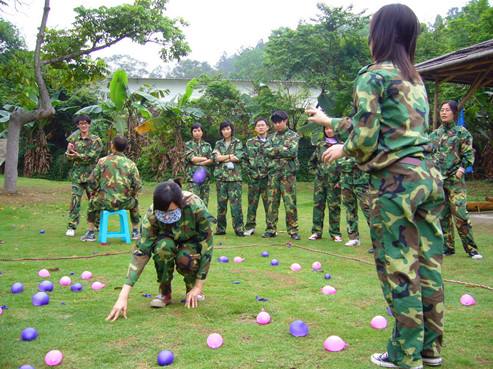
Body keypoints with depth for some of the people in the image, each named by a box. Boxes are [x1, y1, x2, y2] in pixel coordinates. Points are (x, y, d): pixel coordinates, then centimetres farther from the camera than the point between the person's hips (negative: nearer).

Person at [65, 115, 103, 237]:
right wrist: (68, 151, -15)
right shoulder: (74, 139, 8)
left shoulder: (96, 140, 0)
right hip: (78, 173, 1)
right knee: (75, 199, -9)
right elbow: (69, 157, 7)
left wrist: (79, 156, -23)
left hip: (91, 173, -1)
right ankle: (72, 227, -7)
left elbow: (93, 156, -13)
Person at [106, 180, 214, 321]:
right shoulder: (152, 214, -31)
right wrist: (123, 296, -41)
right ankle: (164, 292, -11)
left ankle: (193, 288, -3)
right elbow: (141, 251, -34)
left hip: (194, 242, -1)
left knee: (185, 258, -35)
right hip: (169, 240, 1)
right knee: (163, 247, -35)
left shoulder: (196, 207, -36)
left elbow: (207, 245, -27)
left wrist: (198, 287, -25)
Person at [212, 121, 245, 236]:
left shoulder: (238, 143, 6)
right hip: (221, 176, 3)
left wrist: (222, 158, -6)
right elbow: (216, 157, -2)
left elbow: (238, 157, -9)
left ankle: (239, 228, -5)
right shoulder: (218, 144, 14)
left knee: (236, 203, -8)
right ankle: (221, 228, 12)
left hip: (234, 176, -3)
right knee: (221, 203, 6)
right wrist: (230, 156, -8)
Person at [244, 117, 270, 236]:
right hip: (254, 178, 2)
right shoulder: (250, 143, 10)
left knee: (269, 203, 2)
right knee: (252, 203, 6)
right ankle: (250, 227, 13)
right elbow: (245, 160, 10)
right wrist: (250, 172, -1)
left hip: (268, 177, -2)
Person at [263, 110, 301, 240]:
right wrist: (282, 150, -10)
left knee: (290, 203, -4)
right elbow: (266, 151, 0)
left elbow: (292, 152, -13)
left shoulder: (293, 136, 2)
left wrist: (275, 150, -6)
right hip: (273, 172, 4)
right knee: (272, 202, 4)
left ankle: (293, 230, 3)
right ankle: (271, 229, 10)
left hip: (288, 173, -4)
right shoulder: (272, 137, 16)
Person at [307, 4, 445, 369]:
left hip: (396, 179, -8)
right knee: (428, 264, 12)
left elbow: (365, 137, -12)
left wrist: (343, 150, 10)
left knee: (399, 270, 0)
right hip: (428, 175, 8)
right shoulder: (416, 79, 18)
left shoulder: (373, 76, -6)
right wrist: (330, 121, 34)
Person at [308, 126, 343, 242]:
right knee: (318, 204, 3)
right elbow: (312, 160, 21)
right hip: (320, 180, 3)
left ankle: (335, 233, 8)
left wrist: (341, 180, -8)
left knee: (334, 206, 2)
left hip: (334, 181, -3)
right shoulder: (320, 145, 10)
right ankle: (316, 231, 8)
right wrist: (317, 170, 11)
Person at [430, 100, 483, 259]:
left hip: (455, 179, -4)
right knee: (442, 215, 6)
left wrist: (462, 167, -14)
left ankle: (471, 248, -4)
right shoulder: (434, 134, 14)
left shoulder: (461, 132, 3)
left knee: (460, 213, -11)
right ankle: (448, 246, 14)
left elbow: (469, 153, 1)